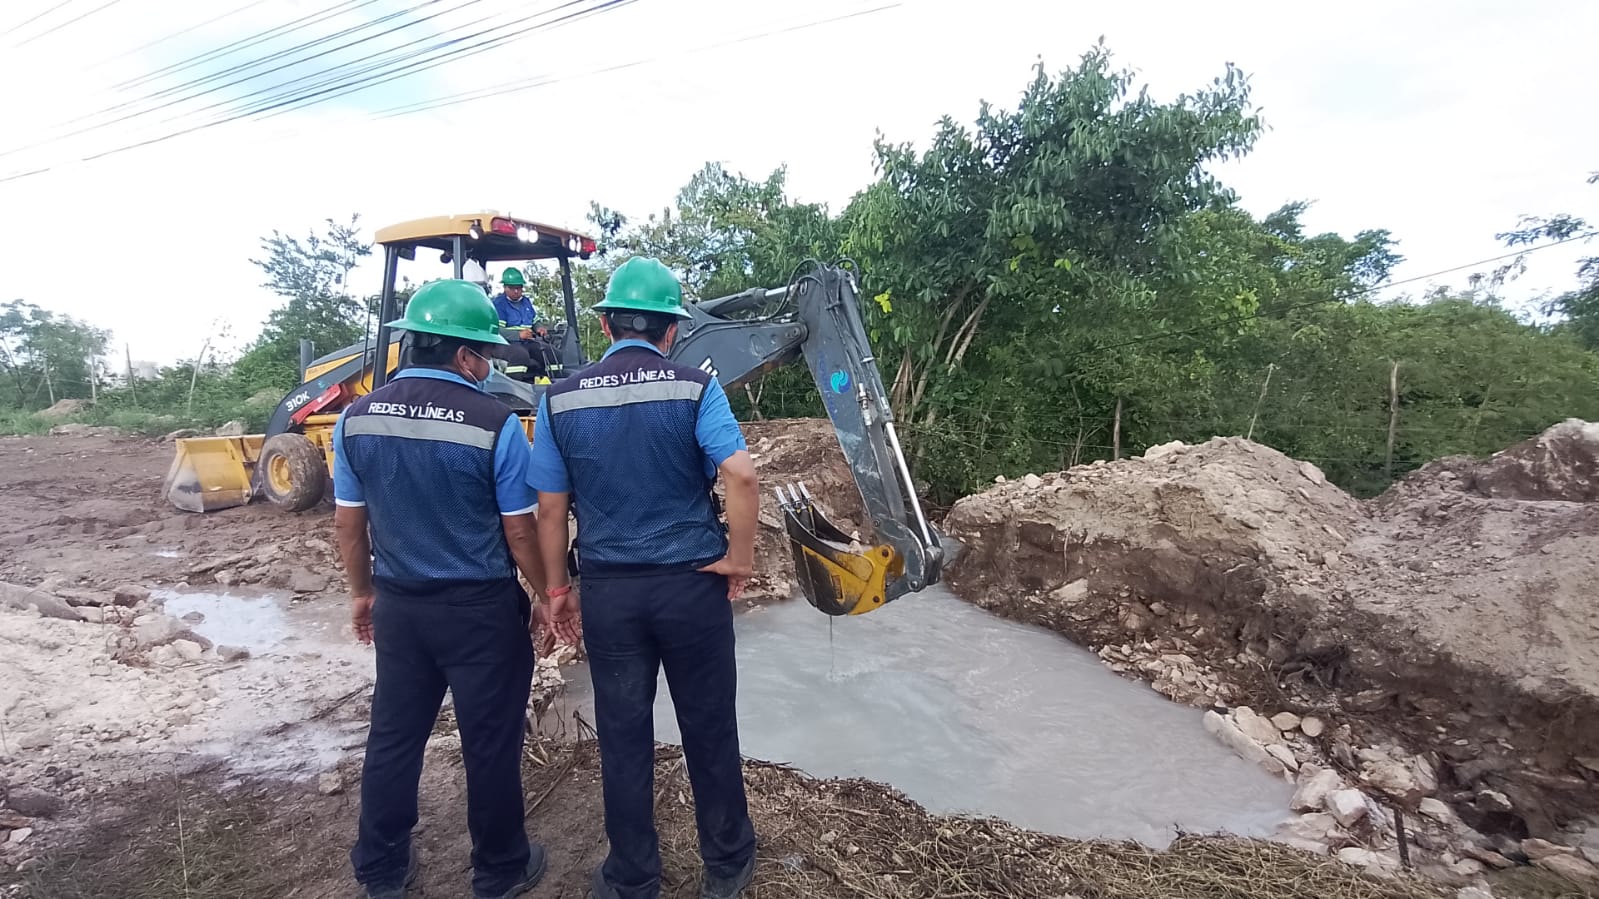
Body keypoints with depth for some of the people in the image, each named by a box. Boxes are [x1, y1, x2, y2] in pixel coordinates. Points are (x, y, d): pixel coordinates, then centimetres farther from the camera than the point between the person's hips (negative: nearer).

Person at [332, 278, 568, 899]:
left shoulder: (357, 418, -2)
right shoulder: (495, 424, -18)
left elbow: (348, 523, 5)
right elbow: (519, 532, -12)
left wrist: (363, 591, 19)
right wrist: (547, 596, 2)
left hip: (399, 604, 5)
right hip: (481, 608, -4)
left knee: (394, 735, 19)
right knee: (490, 743, 11)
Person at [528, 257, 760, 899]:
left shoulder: (561, 400, -1)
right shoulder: (695, 388, -8)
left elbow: (550, 509, 1)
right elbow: (741, 476, -21)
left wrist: (556, 589, 11)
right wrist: (740, 559, -8)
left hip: (609, 589, 2)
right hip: (692, 583, -1)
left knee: (623, 737, 15)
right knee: (709, 729, 14)